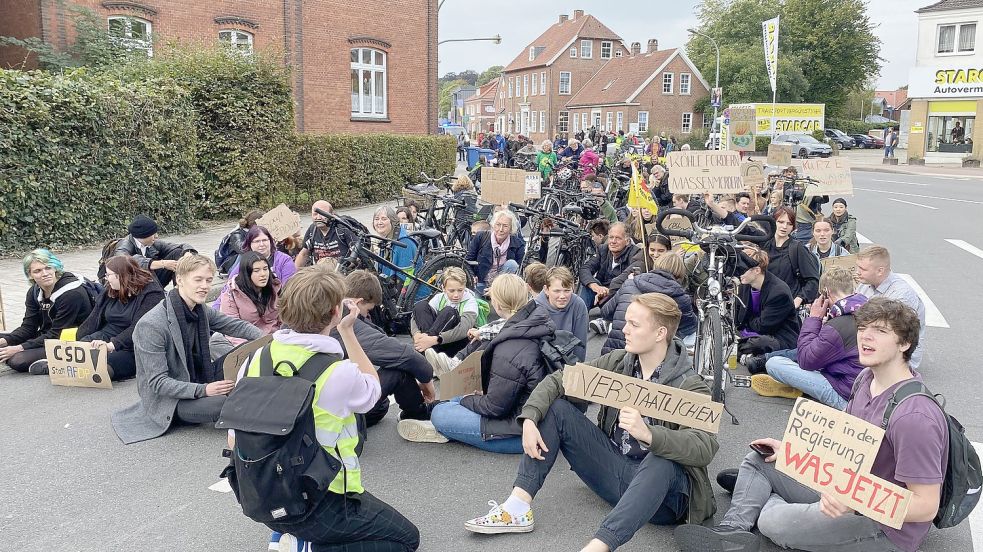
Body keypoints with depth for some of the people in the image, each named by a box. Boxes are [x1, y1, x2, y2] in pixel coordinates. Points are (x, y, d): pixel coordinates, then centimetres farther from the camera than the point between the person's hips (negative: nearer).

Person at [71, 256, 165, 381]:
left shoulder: (151, 293, -11)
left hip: (131, 347, -7)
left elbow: (138, 329, -22)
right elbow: (94, 320, 13)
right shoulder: (110, 291, 15)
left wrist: (112, 345, -33)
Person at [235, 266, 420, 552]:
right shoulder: (339, 372, -24)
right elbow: (372, 388, 2)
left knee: (366, 505, 33)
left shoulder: (256, 359, -7)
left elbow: (234, 441, 1)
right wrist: (347, 331, 4)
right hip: (319, 505, -7)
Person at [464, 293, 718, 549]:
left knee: (661, 461, -40)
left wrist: (648, 434, -46)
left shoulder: (689, 386, -15)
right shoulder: (618, 362, 0)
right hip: (613, 468, 6)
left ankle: (596, 546, -50)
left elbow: (705, 447, -31)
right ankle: (518, 508, -17)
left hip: (659, 481, -5)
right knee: (556, 407, -6)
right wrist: (530, 418, -18)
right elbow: (557, 380, -1)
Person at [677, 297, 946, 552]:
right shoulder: (867, 378, 0)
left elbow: (927, 506, -27)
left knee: (773, 521, -22)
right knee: (757, 461, 6)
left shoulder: (913, 417, -30)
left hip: (890, 525, -9)